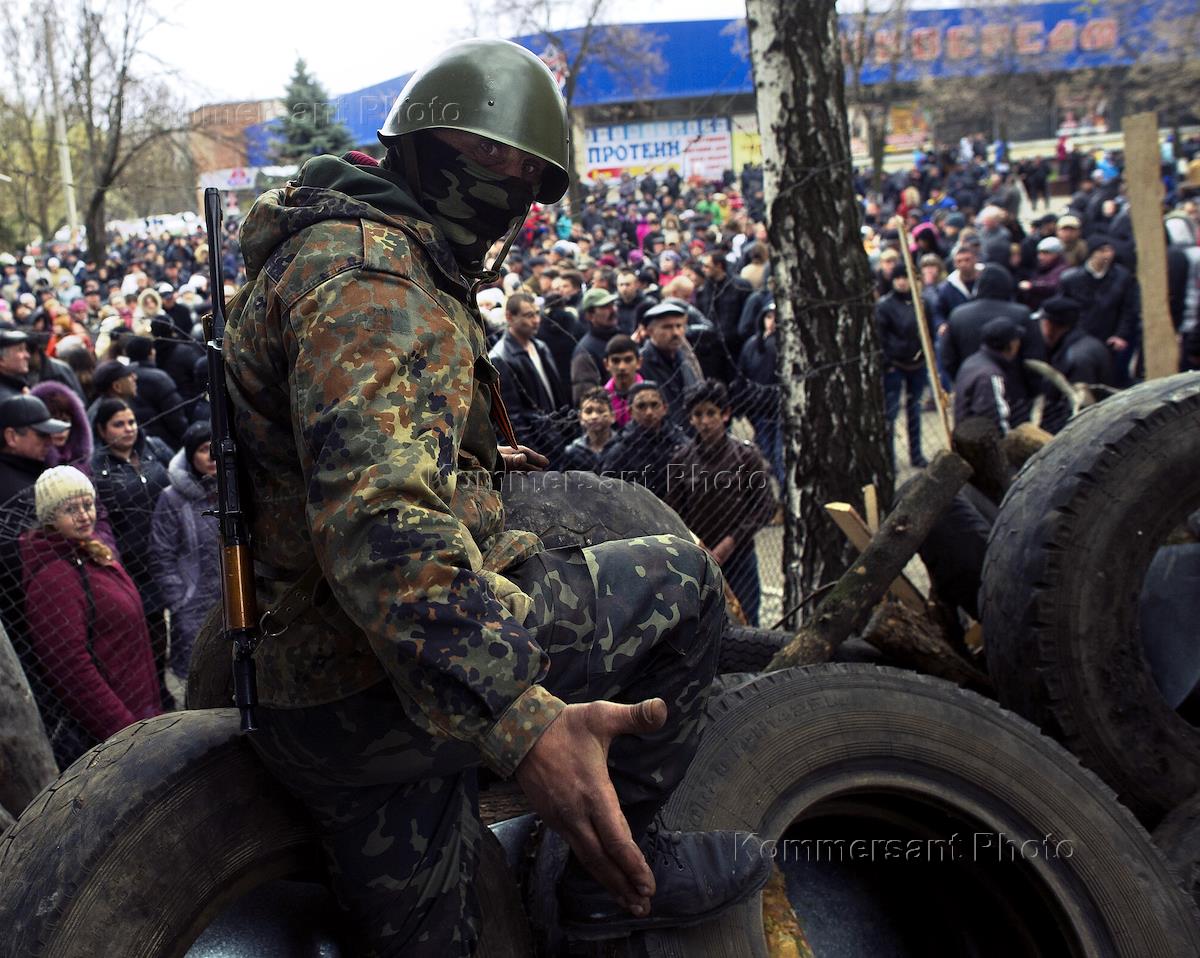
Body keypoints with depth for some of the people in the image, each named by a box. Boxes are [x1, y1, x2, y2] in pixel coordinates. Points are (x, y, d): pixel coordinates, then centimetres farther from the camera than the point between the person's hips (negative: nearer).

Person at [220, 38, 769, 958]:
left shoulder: (357, 253, 20)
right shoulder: (365, 268, -17)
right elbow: (377, 522, -34)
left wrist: (478, 459, 47)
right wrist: (523, 720, -43)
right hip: (377, 686, -11)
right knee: (680, 576, -1)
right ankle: (615, 862, 8)